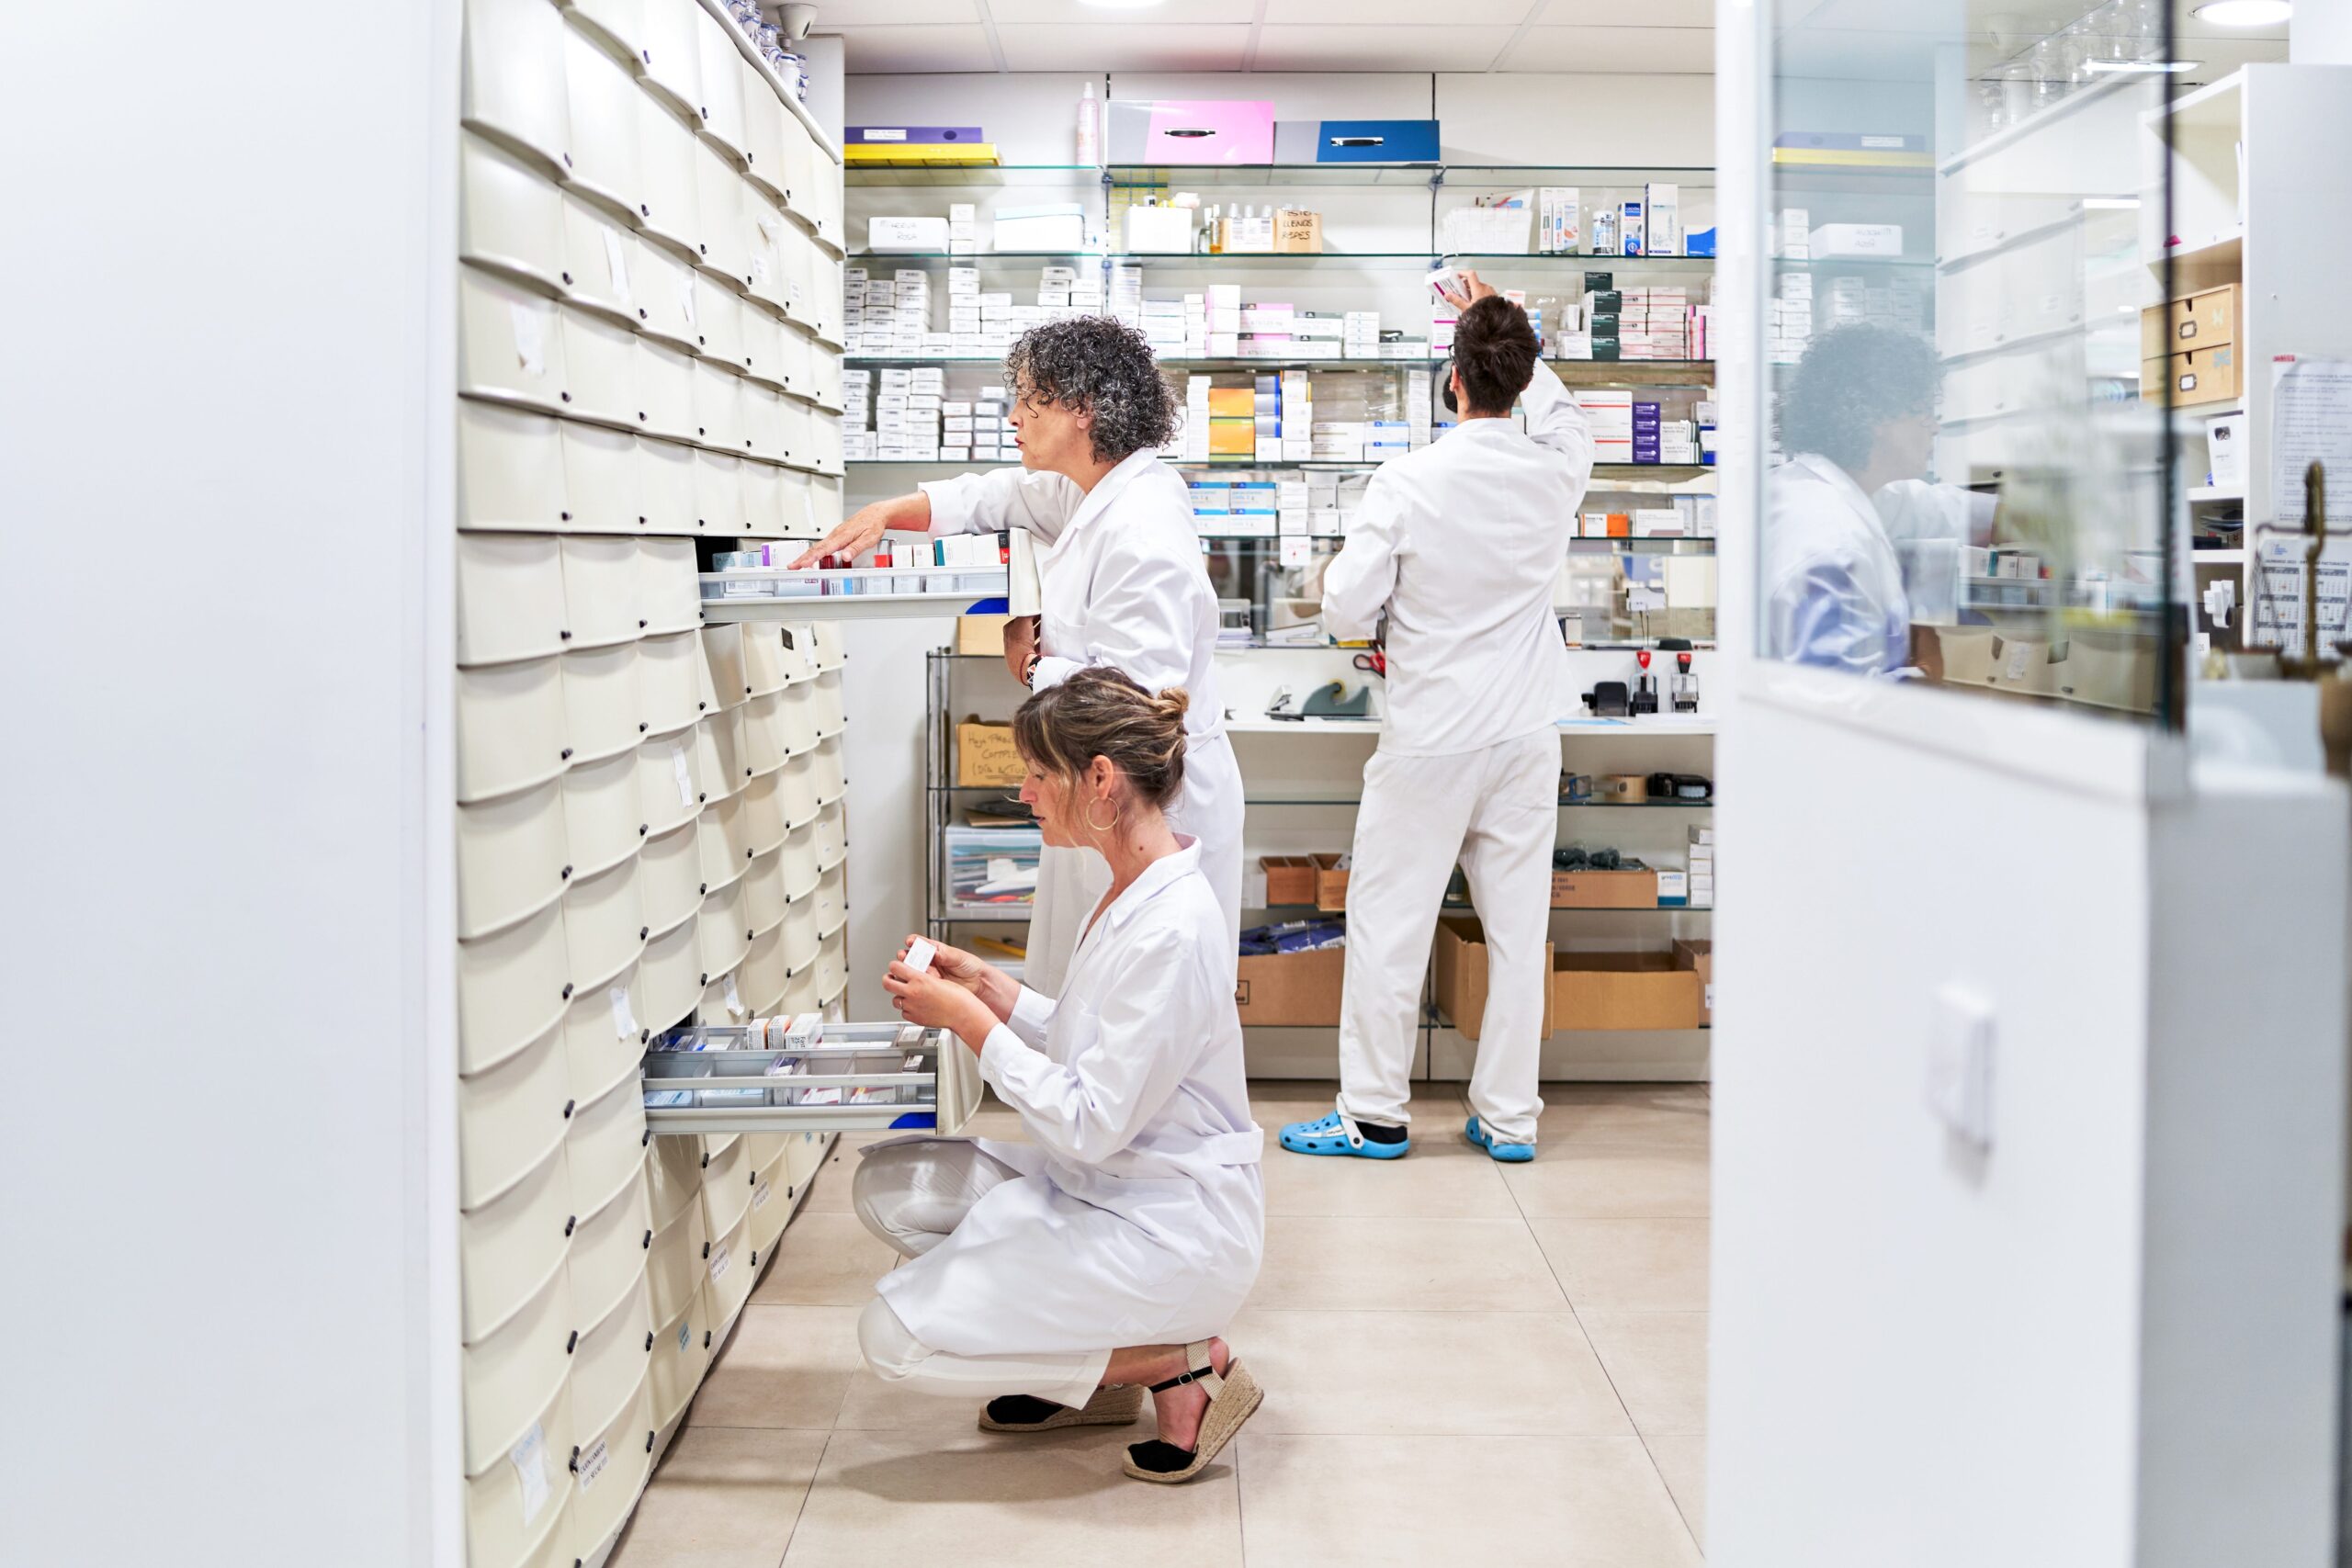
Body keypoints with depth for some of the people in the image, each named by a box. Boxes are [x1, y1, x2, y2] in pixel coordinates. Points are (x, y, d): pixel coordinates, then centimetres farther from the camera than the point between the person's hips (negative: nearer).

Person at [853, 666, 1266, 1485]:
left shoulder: (1171, 928, -26)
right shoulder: (1134, 891, 5)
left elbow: (1091, 1124, -24)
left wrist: (970, 1020, -17)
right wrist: (992, 988, 3)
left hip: (1170, 1226, -10)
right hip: (1105, 1187, 10)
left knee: (896, 1338, -10)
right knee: (890, 1186, 6)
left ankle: (1182, 1364, -1)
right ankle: (1096, 1371, 12)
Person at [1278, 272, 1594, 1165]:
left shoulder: (1406, 485, -13)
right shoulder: (1555, 474, -3)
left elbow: (1343, 612, -11)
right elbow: (1566, 415, 23)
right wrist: (1500, 329, 30)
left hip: (1429, 740, -3)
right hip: (1525, 738, 4)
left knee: (1388, 925, 6)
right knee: (1518, 930, 9)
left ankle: (1374, 1114, 13)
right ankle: (1509, 1116, 16)